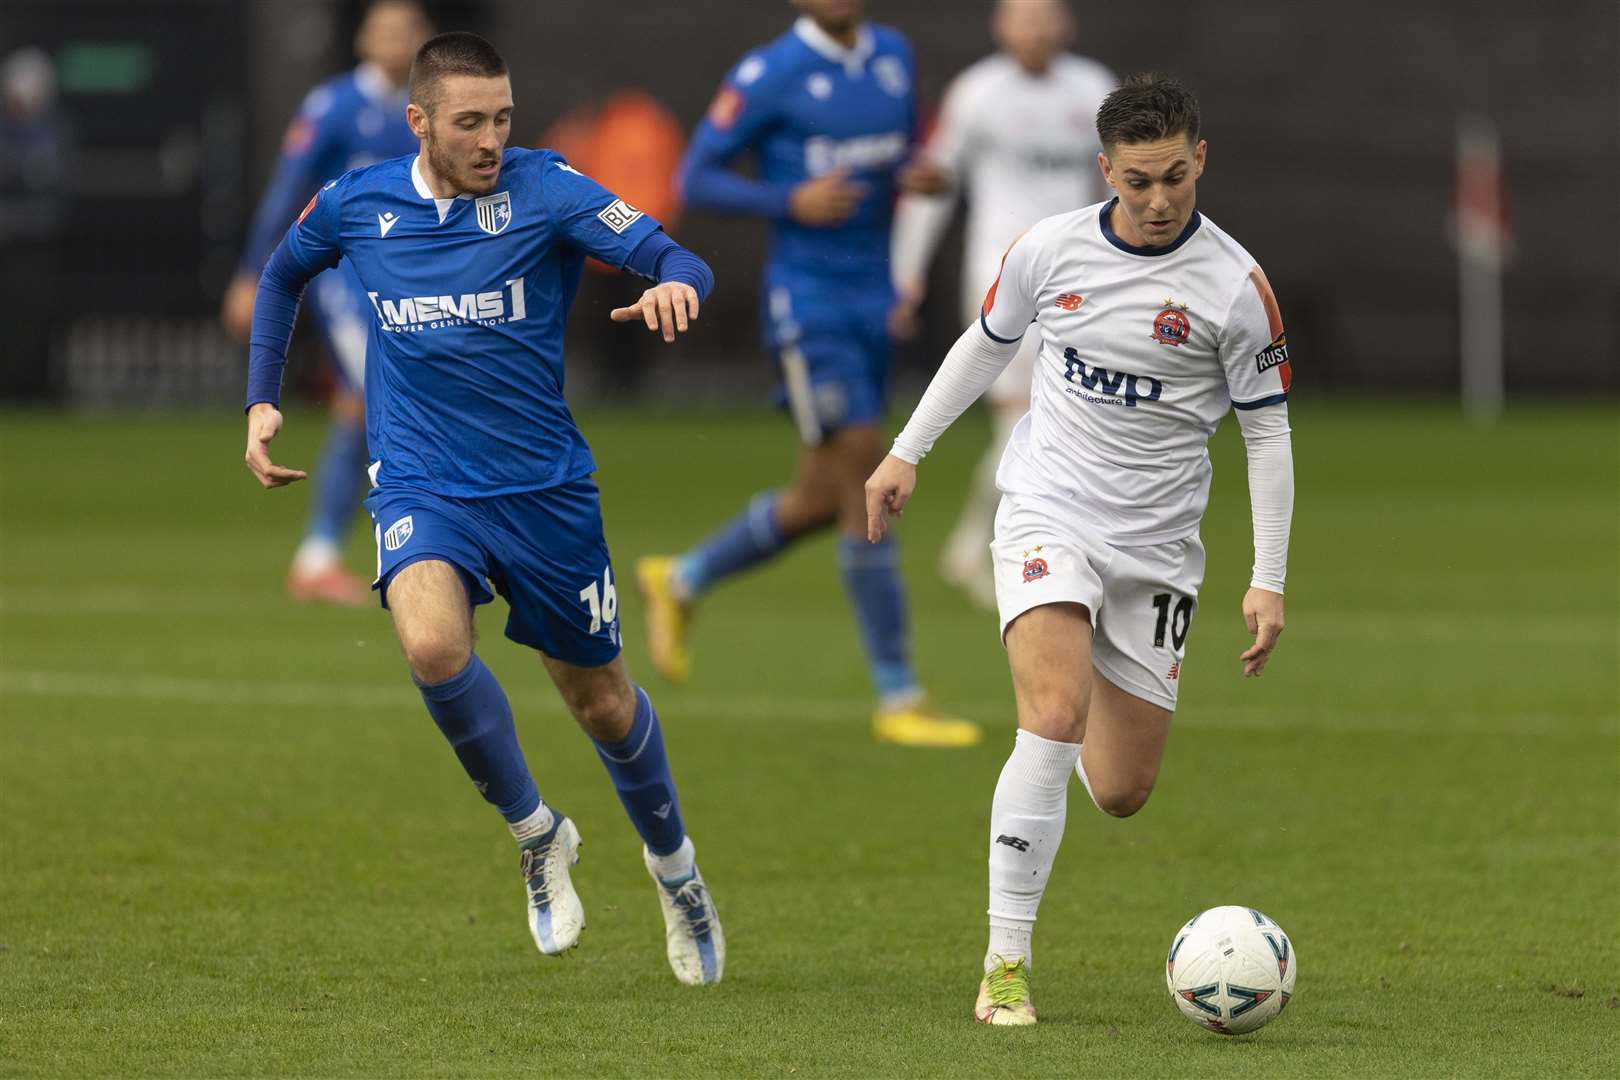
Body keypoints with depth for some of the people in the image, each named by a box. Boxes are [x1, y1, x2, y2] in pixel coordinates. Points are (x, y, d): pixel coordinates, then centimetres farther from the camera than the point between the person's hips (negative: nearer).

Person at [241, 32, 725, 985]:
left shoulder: (545, 190, -10)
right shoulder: (355, 205, -2)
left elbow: (680, 263, -19)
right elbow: (284, 272, 21)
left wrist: (676, 286, -43)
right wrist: (262, 399, 14)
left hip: (546, 489, 0)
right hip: (422, 486, 0)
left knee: (602, 701, 11)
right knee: (433, 645, -29)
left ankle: (673, 862, 41)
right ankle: (536, 834, -5)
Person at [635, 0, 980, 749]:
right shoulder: (769, 76, -11)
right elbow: (695, 181, -8)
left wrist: (914, 180, -1)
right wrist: (794, 202, -21)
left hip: (871, 302, 7)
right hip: (808, 301, -7)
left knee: (822, 502, 12)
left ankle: (679, 583, 37)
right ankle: (898, 699, -6)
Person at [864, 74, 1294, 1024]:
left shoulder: (1234, 285, -9)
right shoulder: (1052, 248, -3)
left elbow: (1268, 431, -2)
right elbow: (986, 346, 16)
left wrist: (1269, 583, -5)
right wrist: (907, 453, 19)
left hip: (1156, 544, 1)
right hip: (1048, 511, -1)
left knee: (1122, 794, 5)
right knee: (1054, 718, -25)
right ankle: (1007, 962, -20)